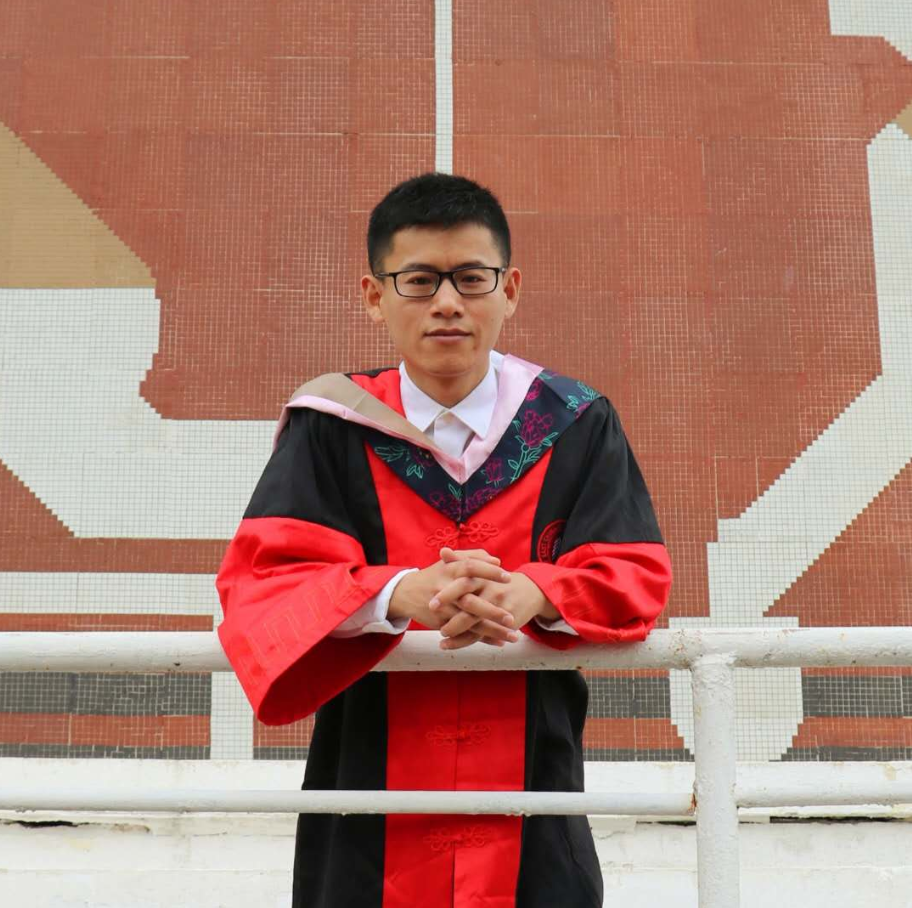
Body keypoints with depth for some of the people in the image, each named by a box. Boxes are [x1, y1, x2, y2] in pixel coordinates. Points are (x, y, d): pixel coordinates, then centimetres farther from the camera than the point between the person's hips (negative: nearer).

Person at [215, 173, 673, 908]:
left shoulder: (574, 425, 1)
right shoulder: (332, 427, -2)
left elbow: (635, 574, -4)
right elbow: (260, 577, -10)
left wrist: (532, 594, -26)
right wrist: (402, 594, -30)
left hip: (530, 793, 1)